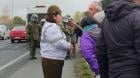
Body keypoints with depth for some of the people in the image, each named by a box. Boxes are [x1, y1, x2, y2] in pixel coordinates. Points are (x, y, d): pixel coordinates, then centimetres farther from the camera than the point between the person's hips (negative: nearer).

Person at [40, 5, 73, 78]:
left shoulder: (54, 26, 17)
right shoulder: (51, 27, -19)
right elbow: (58, 42, -25)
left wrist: (67, 44, 5)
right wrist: (68, 45, -9)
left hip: (56, 59, 11)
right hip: (51, 60, -11)